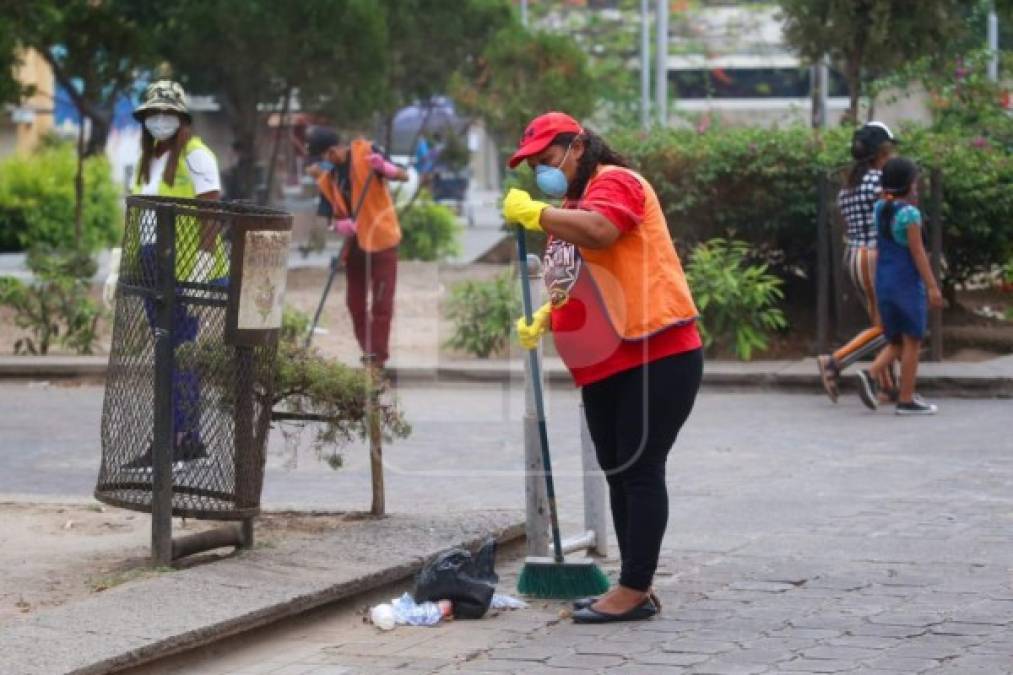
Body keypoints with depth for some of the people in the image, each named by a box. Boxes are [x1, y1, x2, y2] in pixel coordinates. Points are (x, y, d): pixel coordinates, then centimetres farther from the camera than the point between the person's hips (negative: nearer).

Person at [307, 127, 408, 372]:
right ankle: (367, 351, 24)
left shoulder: (366, 153, -8)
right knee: (355, 301, 12)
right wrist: (339, 225, -12)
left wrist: (385, 168, -32)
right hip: (354, 243, 7)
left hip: (381, 239, -7)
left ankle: (378, 357, -7)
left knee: (381, 301, -7)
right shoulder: (328, 179, 8)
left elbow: (404, 176, -11)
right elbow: (336, 213, 12)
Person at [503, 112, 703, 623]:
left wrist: (534, 213, -19)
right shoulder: (567, 209, 19)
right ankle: (635, 591, 16)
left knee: (640, 470, -8)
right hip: (603, 367, 10)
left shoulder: (615, 181, -9)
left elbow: (599, 231, -31)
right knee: (618, 474, 11)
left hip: (657, 355, -10)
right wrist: (543, 318, 9)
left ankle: (635, 591, -7)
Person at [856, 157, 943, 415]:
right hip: (908, 282, -7)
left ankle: (871, 374, -7)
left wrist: (909, 201, 14)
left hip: (883, 282, 7)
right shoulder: (909, 213, -15)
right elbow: (917, 252, -16)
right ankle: (906, 400, 3)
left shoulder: (879, 208, 5)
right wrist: (932, 286, -13)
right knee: (912, 341, 2)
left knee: (898, 342, 16)